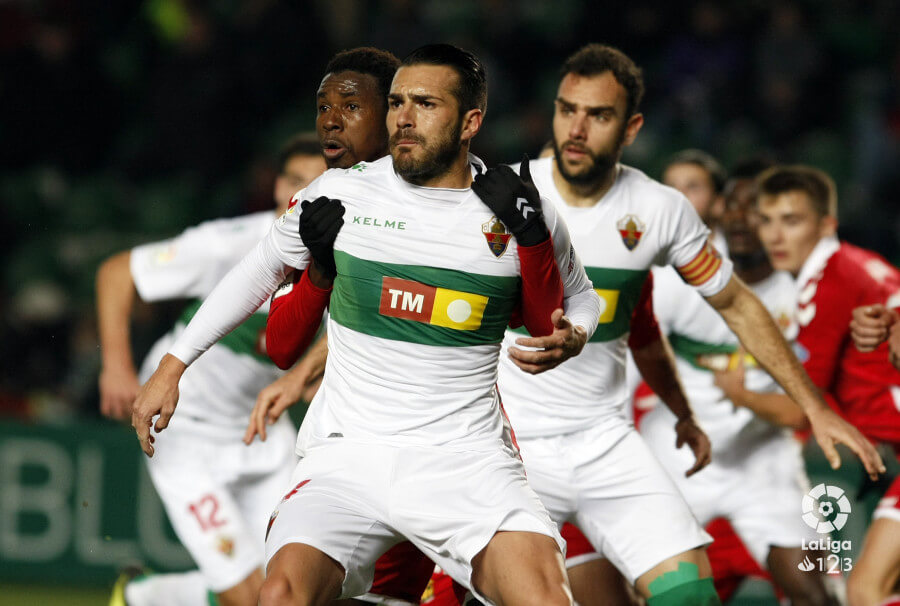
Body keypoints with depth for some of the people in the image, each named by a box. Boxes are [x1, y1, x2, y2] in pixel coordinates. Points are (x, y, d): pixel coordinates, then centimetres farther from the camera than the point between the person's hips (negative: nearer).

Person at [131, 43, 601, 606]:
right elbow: (261, 268, 18)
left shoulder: (521, 214, 1)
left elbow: (579, 297, 20)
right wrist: (173, 366, 19)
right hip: (350, 451, 1)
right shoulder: (342, 193, 2)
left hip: (465, 459, 0)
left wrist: (573, 336, -4)